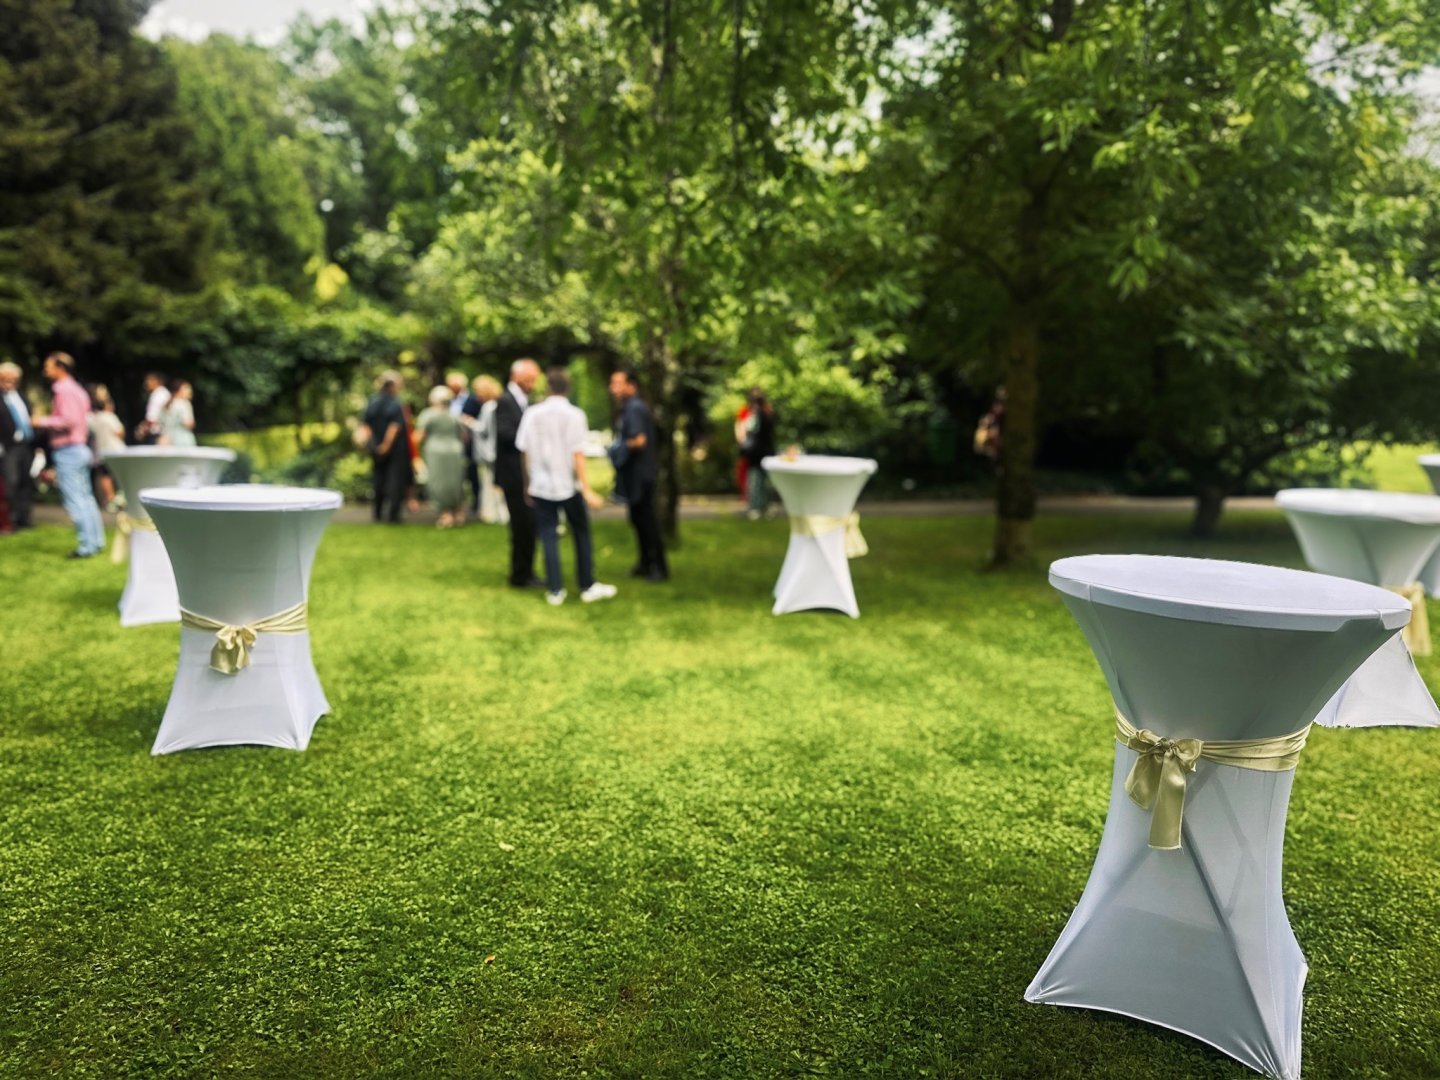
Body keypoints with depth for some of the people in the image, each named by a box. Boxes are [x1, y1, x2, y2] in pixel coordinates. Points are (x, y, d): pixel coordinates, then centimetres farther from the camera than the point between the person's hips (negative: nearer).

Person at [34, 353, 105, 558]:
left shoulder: (64, 390, -13)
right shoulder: (77, 389, 16)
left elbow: (68, 421, -22)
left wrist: (43, 422, -10)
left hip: (68, 451, -10)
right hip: (80, 447, 10)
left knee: (74, 500, -8)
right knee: (85, 497, 12)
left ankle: (86, 545, -7)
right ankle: (95, 540, 15)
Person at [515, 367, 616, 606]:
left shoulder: (532, 414, -1)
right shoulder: (574, 415, -8)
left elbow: (525, 452, 1)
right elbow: (578, 455, -13)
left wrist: (528, 484, 13)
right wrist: (586, 489, -11)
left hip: (541, 487, 2)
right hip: (568, 487, -2)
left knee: (549, 538, 7)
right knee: (582, 535, 12)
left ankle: (555, 591, 9)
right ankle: (587, 587, 16)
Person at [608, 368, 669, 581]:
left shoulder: (634, 409, -18)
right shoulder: (627, 409, 14)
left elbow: (639, 440, -27)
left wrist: (621, 448, -13)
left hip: (640, 474, -10)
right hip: (634, 475, 10)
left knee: (646, 519, -3)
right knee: (639, 518, 16)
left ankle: (659, 567, 5)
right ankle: (646, 562, 27)